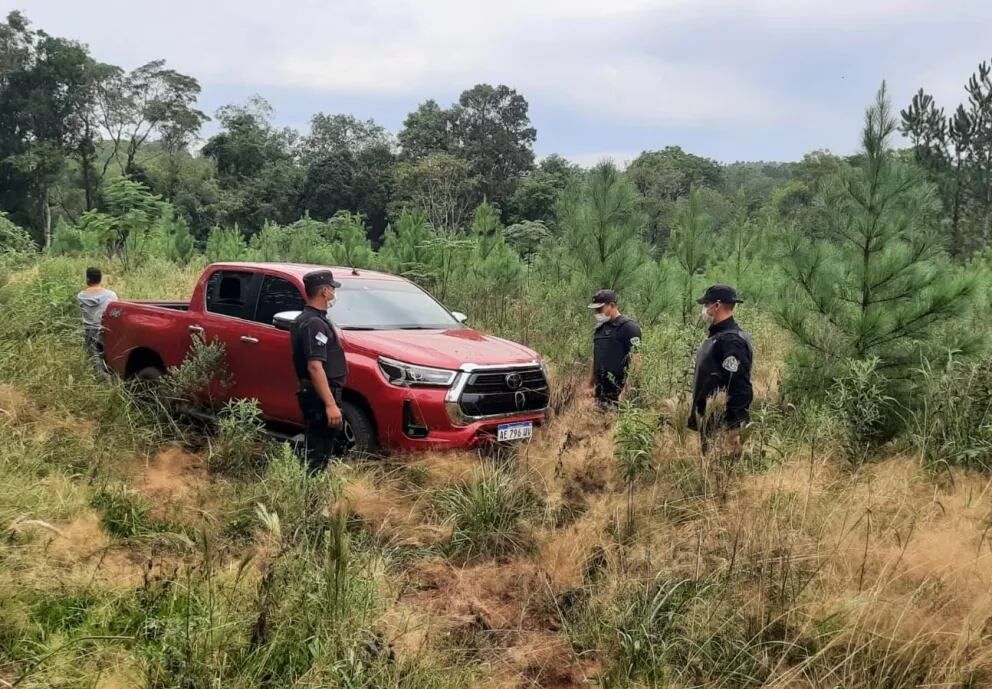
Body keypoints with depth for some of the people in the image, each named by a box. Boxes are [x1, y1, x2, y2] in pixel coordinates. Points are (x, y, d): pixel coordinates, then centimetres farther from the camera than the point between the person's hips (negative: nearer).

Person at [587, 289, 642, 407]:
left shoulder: (628, 327, -8)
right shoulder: (600, 328, 17)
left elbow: (635, 360, -13)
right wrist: (591, 384, 19)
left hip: (618, 390, -8)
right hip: (601, 389, 8)